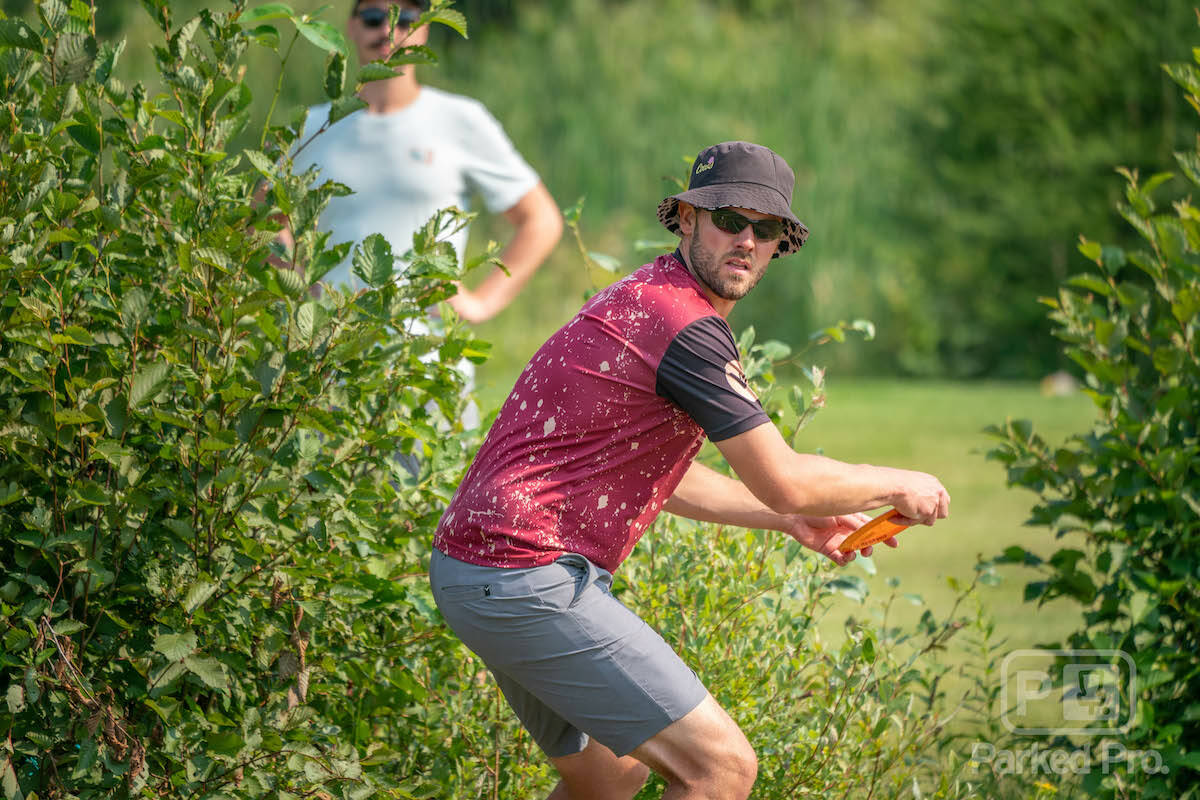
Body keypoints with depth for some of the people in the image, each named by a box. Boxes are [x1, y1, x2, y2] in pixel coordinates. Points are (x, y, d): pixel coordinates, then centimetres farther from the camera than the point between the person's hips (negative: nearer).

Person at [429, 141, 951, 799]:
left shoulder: (642, 301, 19)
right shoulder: (686, 326, -15)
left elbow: (659, 476, 28)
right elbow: (783, 480, -11)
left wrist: (793, 520, 23)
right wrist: (898, 486, 5)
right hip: (529, 578, -11)